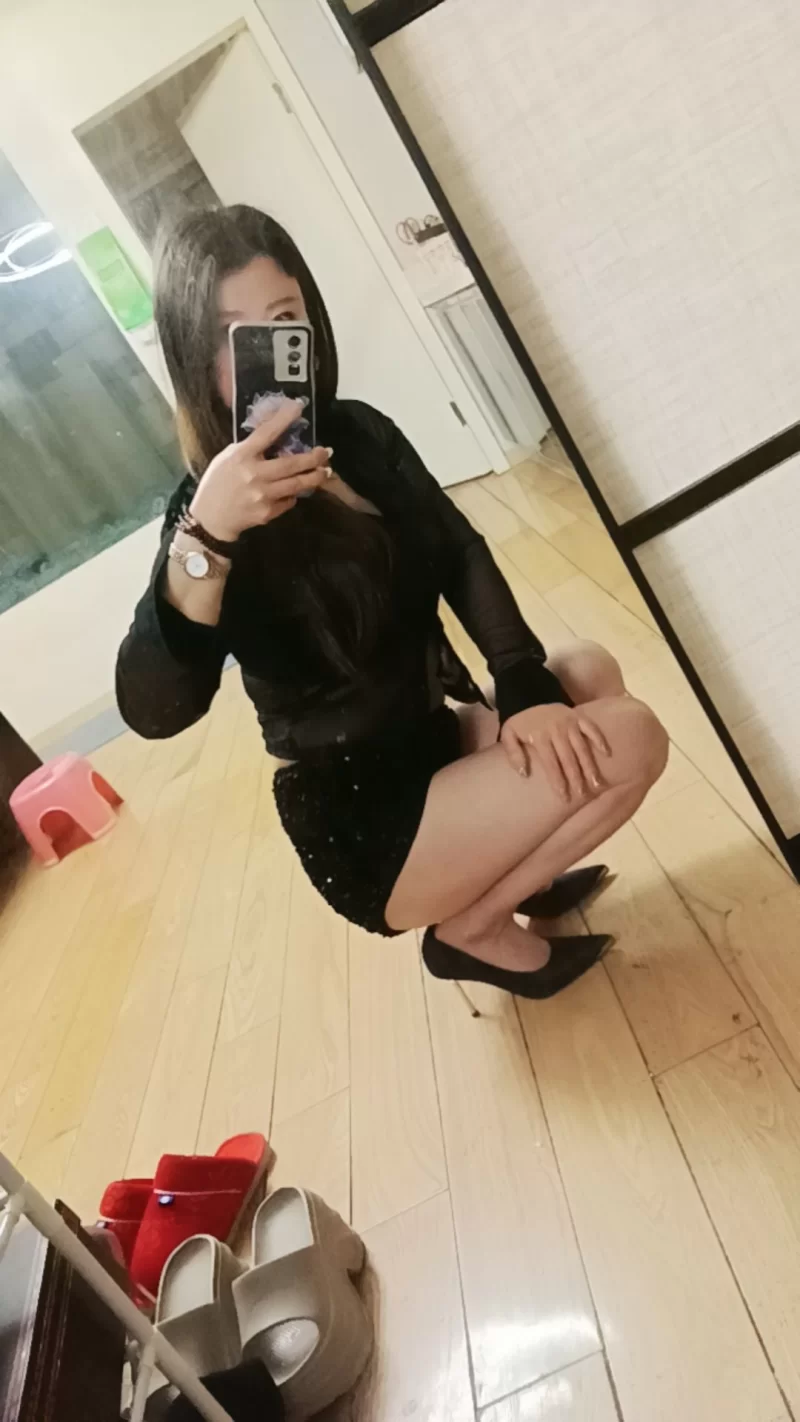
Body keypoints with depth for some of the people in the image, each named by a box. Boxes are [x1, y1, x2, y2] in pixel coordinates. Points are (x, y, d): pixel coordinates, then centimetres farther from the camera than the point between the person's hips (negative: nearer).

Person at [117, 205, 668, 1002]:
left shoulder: (361, 433, 1)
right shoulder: (214, 510, -20)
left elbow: (461, 557, 1)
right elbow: (153, 711, -33)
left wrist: (525, 690, -13)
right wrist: (206, 538, -48)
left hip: (426, 741, 8)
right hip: (363, 822, -8)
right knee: (628, 739, -17)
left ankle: (509, 867, 14)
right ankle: (473, 927, 2)